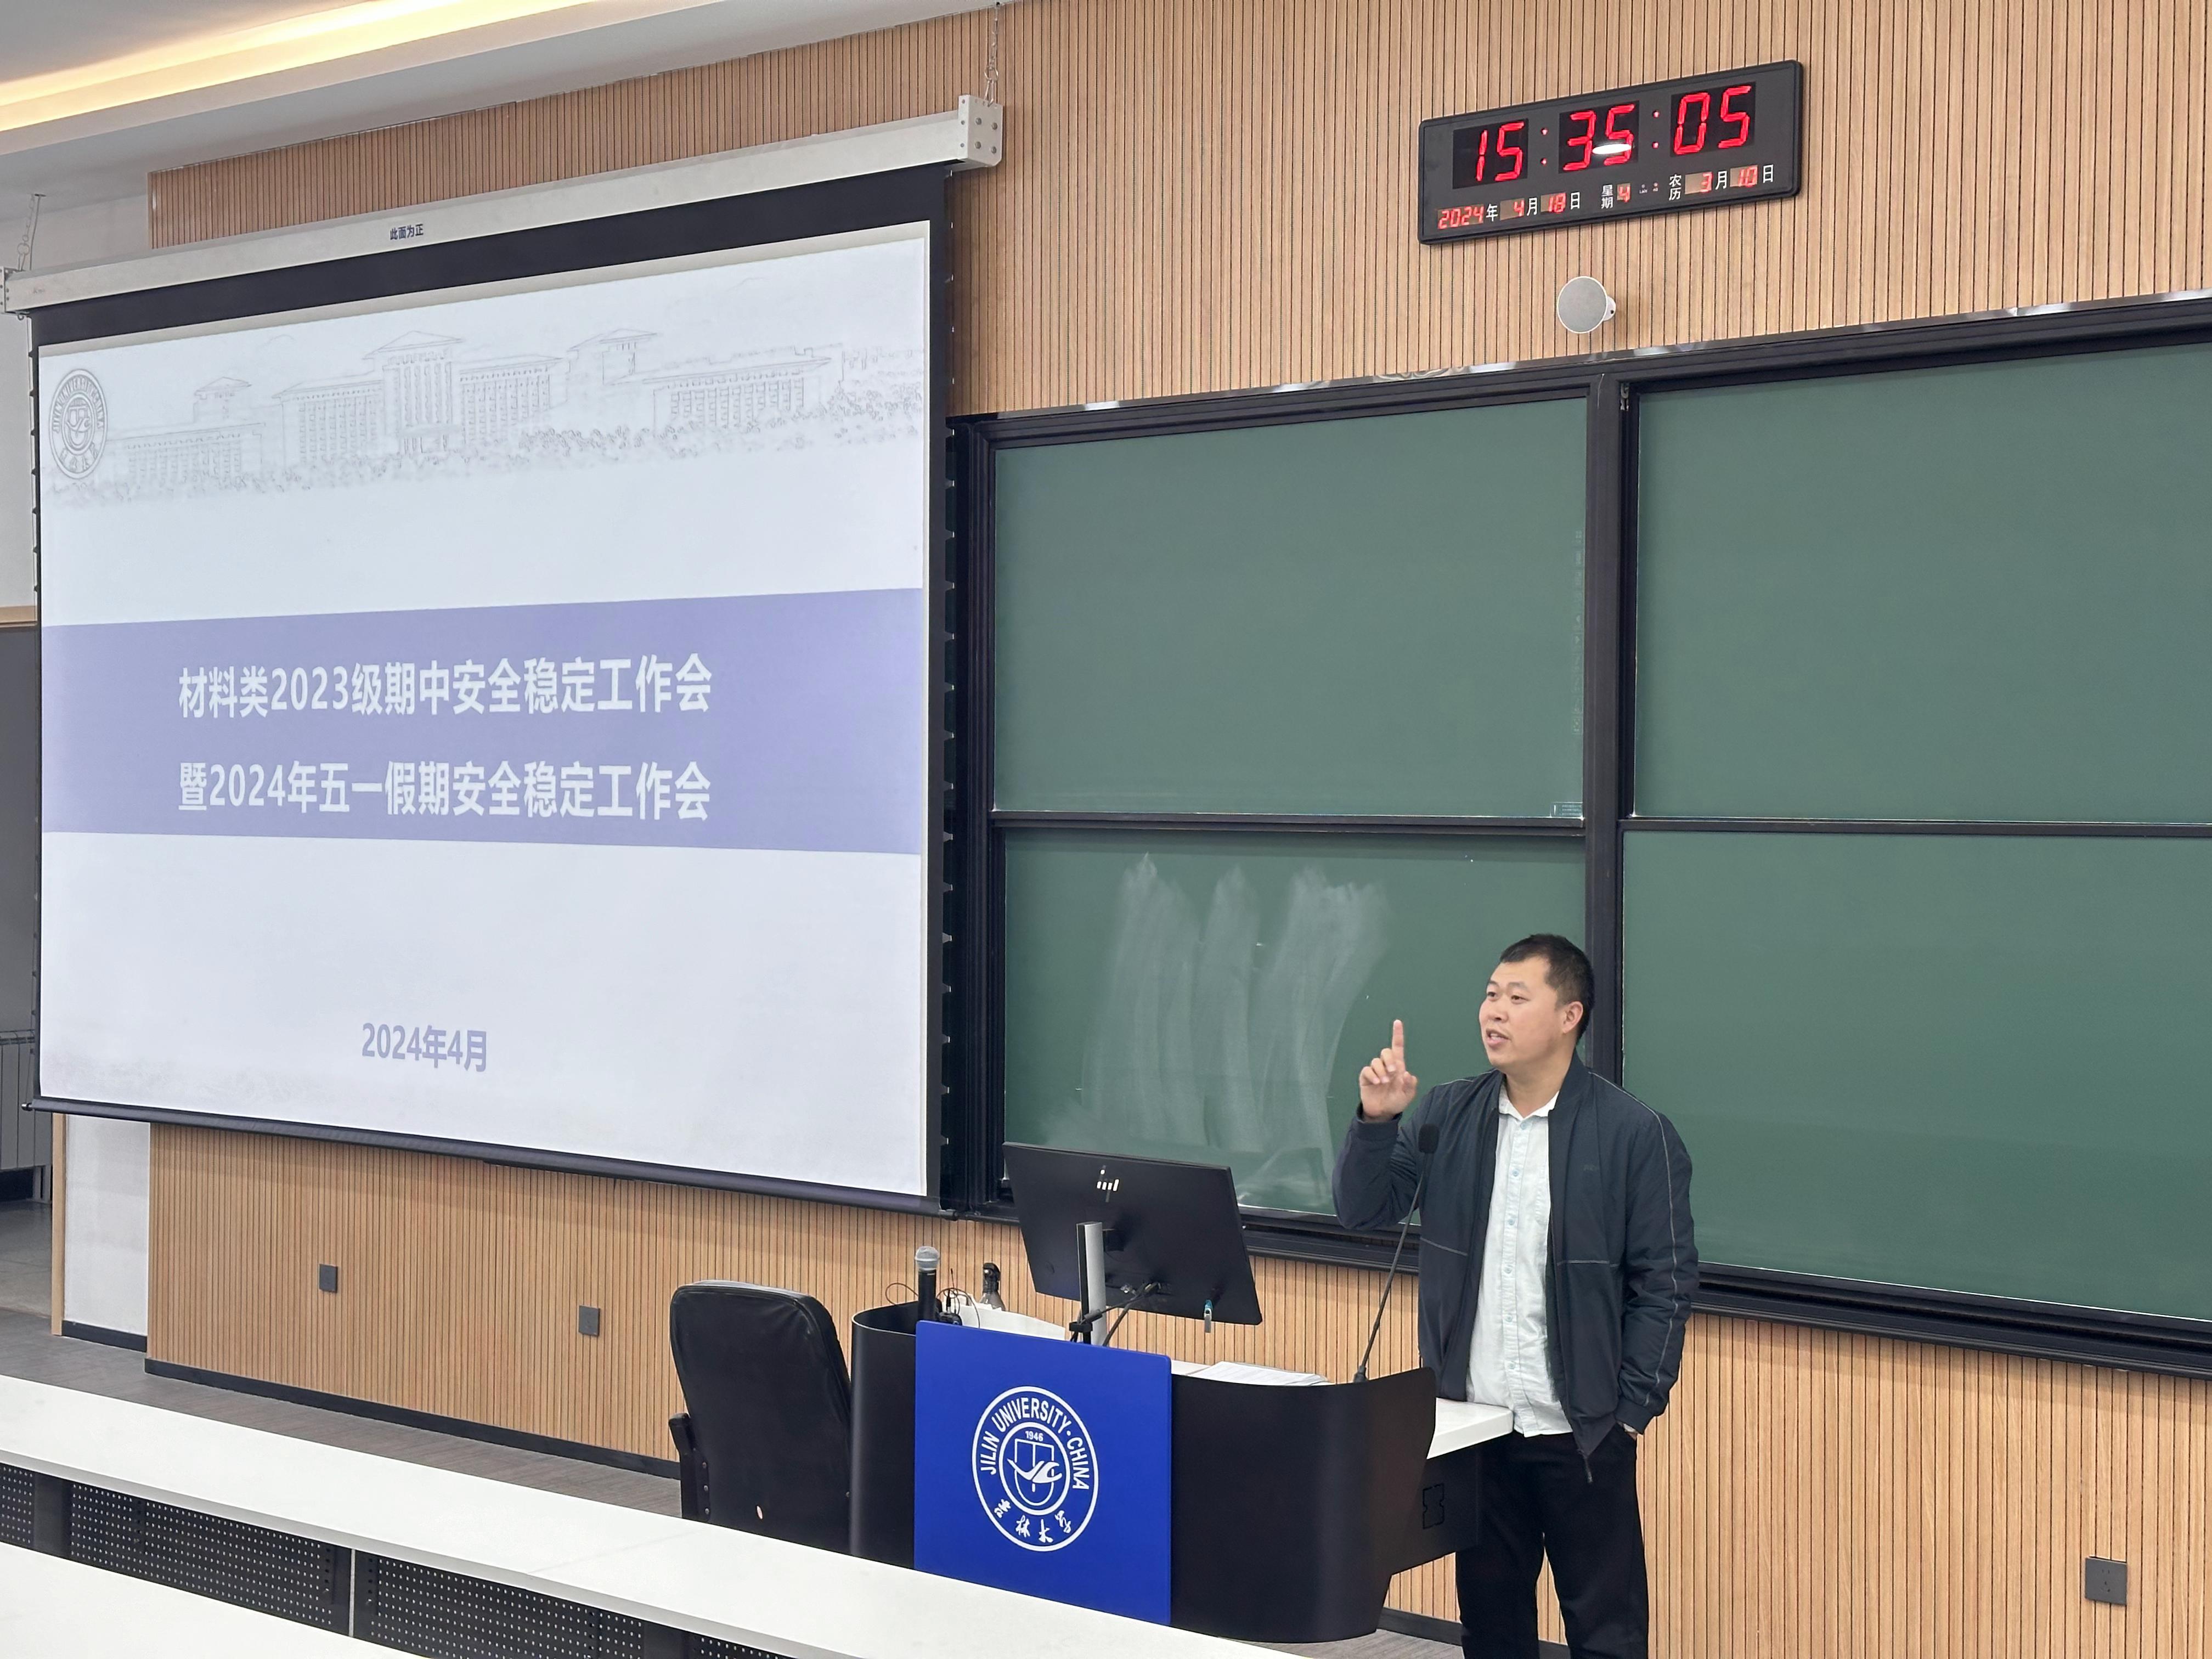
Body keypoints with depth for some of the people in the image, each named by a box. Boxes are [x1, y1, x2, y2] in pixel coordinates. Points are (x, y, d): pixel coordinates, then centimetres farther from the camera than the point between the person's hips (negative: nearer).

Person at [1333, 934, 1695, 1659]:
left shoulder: (1634, 1133, -8)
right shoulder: (1446, 1115, 4)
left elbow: (1665, 1284, -6)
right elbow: (1362, 1211, 1)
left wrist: (1632, 1409, -9)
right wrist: (1376, 1120, -15)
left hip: (1581, 1432, -4)